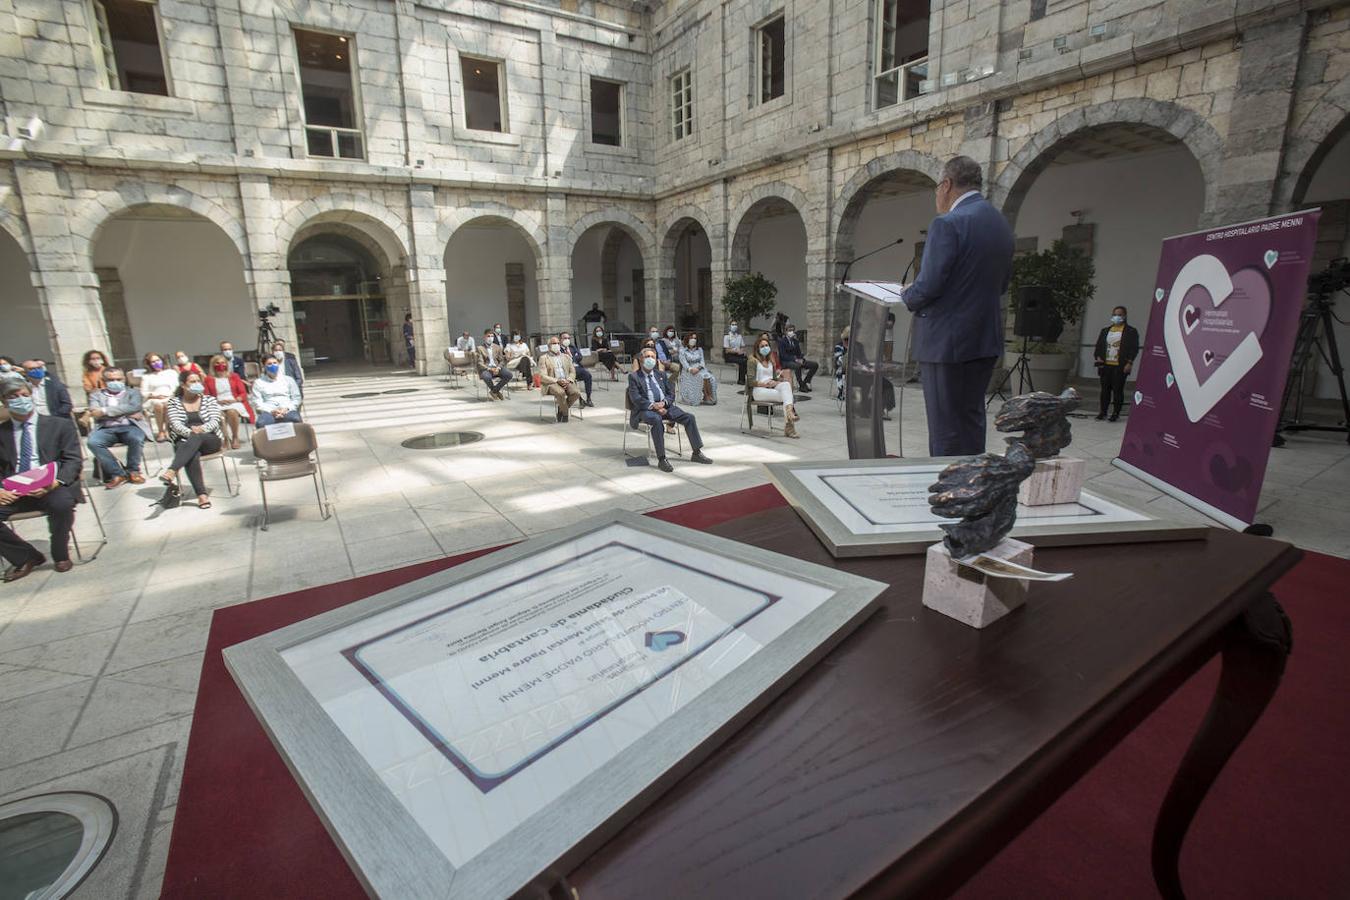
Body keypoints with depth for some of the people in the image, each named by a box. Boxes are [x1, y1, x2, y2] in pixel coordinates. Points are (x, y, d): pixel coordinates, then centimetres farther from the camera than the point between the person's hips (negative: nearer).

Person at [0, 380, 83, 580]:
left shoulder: (60, 425, 9)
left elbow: (74, 460, 1)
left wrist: (54, 483, -18)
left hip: (51, 487, -3)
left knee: (62, 503, -35)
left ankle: (60, 555, -8)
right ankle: (26, 556, 1)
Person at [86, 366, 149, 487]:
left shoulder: (133, 392, 18)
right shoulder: (96, 395, 21)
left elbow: (135, 407, -5)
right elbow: (95, 413, 2)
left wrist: (105, 411, -10)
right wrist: (126, 413, -6)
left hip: (130, 427, -2)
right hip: (106, 429, 2)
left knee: (136, 438, -35)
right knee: (92, 442, -30)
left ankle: (133, 471, -11)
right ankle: (118, 473, -18)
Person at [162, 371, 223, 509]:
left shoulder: (209, 399, 14)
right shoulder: (174, 402, 13)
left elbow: (215, 421, -1)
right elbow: (175, 424, -3)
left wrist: (202, 429, -23)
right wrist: (190, 432, -24)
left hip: (210, 440, 0)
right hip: (185, 443, 0)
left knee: (196, 438, -37)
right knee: (192, 455, -36)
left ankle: (171, 472, -49)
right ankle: (202, 494, -45)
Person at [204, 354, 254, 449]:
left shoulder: (234, 376, 14)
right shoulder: (209, 379, 13)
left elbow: (243, 393, 8)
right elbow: (207, 397, 7)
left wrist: (235, 400, -10)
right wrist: (218, 401, -11)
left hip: (234, 403, 0)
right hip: (217, 404, 0)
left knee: (232, 412, -37)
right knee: (219, 414, -36)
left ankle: (235, 437, -21)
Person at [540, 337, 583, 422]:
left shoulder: (566, 356, 22)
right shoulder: (544, 358, 7)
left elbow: (572, 372, 16)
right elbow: (543, 377, -3)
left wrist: (568, 380, -7)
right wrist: (557, 381, -17)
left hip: (567, 382, 4)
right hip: (551, 383, -4)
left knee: (576, 392, -28)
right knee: (561, 393, -37)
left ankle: (561, 410, -6)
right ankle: (565, 413, -13)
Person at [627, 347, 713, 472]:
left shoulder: (661, 374, 22)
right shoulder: (634, 377, 6)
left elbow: (671, 393, 16)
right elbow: (635, 398, -7)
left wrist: (664, 402, -7)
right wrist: (653, 405, -20)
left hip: (665, 406, 5)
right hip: (645, 410, -5)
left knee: (689, 417, -12)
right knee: (657, 420, -38)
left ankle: (697, 453, -5)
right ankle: (661, 459, -35)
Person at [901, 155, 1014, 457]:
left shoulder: (948, 224, -15)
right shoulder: (1001, 223, 12)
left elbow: (928, 286, -20)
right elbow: (1001, 283, 17)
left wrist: (909, 298, 0)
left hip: (946, 341, -9)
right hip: (986, 340, 9)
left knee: (944, 427, -1)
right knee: (972, 418, 17)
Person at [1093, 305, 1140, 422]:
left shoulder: (1131, 331, 2)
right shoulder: (1105, 330, 16)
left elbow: (1134, 348, -4)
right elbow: (1098, 346, 17)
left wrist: (1129, 363, -12)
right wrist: (1098, 357, 0)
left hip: (1120, 366, -4)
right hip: (1105, 365, 4)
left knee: (1118, 390, -2)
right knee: (1105, 389, 7)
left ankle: (1116, 413, 3)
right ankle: (1103, 412, 14)